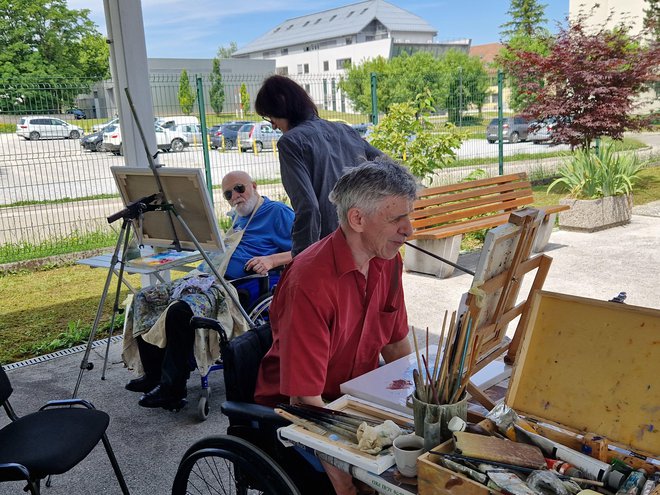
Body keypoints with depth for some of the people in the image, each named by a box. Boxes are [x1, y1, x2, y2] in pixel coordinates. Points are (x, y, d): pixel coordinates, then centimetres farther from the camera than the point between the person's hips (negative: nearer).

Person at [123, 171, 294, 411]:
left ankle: (173, 390, -22)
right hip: (204, 278, 10)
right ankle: (153, 375, 5)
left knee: (181, 310, -34)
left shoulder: (277, 212, 1)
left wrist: (271, 260, -21)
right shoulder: (238, 218, 28)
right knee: (145, 298, 2)